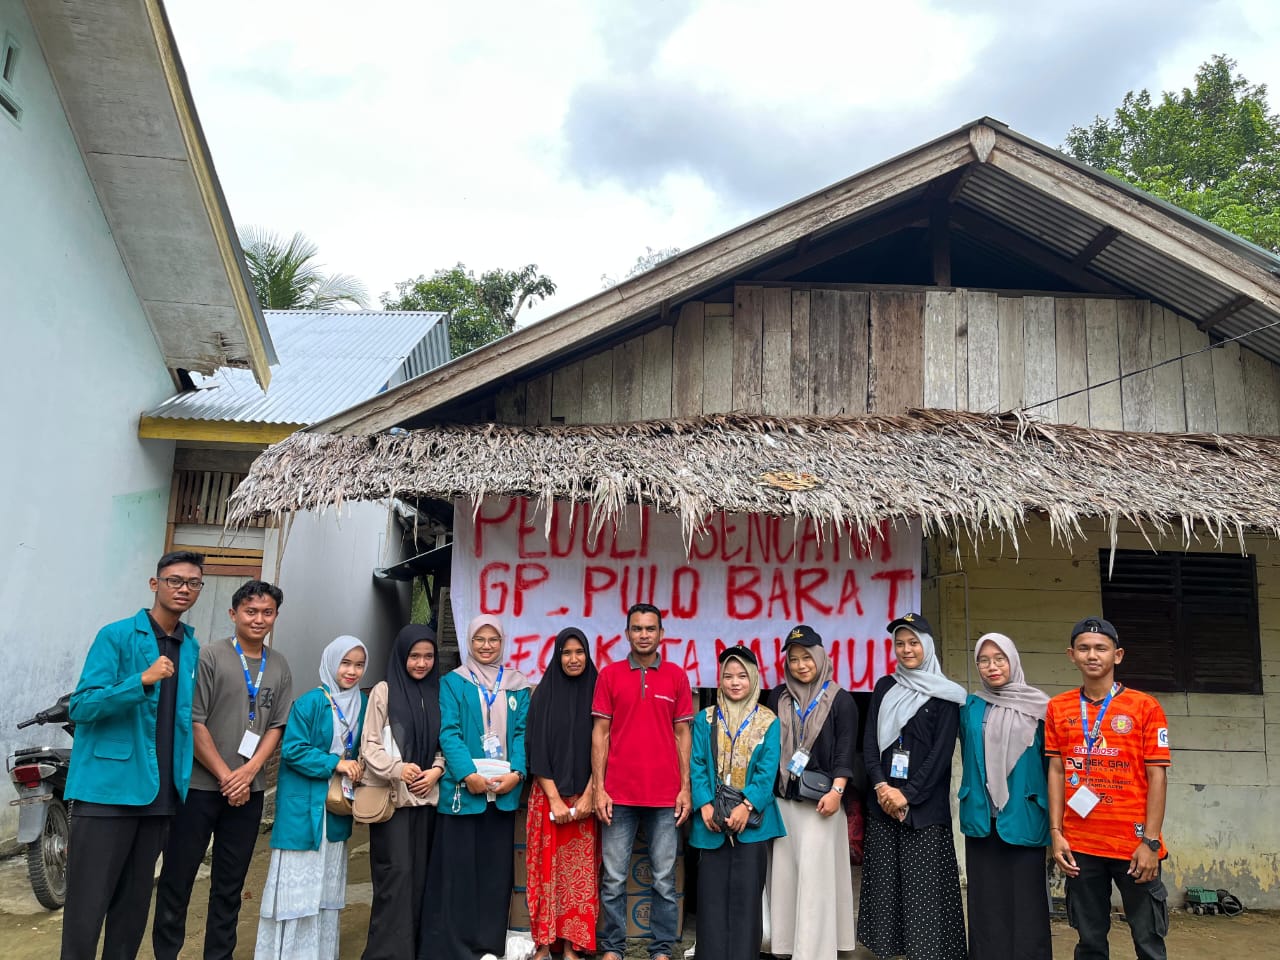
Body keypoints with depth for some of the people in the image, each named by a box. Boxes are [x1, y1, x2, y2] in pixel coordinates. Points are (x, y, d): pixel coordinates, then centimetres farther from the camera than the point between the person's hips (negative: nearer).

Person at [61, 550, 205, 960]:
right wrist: (142, 680, -26)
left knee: (135, 901, 14)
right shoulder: (116, 636, -7)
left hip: (159, 790, 5)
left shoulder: (193, 649, 9)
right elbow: (80, 707, -13)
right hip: (109, 785, -5)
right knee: (88, 903, 0)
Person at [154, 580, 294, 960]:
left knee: (230, 883, 11)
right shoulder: (210, 656, -7)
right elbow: (194, 723, -9)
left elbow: (277, 726, 6)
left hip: (249, 790, 4)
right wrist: (226, 776, -9)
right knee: (178, 876, 5)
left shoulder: (279, 666, 6)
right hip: (200, 785, -4)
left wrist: (248, 771, -8)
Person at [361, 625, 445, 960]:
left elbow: (442, 742, 12)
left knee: (419, 873, 6)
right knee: (396, 872, -7)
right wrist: (397, 769, -19)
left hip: (426, 796, 4)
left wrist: (436, 770, -6)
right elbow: (369, 744, -5)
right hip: (391, 796, -4)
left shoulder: (436, 693, 9)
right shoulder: (384, 691, -3)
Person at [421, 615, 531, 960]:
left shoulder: (517, 686, 11)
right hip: (462, 789, -3)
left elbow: (522, 733, 4)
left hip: (503, 790, 3)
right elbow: (448, 732, -7)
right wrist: (468, 774, -19)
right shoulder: (453, 682, 3)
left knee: (496, 868, 7)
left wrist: (516, 772, -12)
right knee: (456, 867, 0)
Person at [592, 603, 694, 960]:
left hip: (665, 795, 1)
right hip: (619, 793, 0)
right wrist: (599, 788, -3)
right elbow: (600, 733, 2)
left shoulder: (676, 676, 4)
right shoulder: (609, 675, 2)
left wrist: (685, 789, 1)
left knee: (664, 880, 7)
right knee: (613, 879, 6)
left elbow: (683, 734, 6)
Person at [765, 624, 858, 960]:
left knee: (815, 871, -5)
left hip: (819, 799, -3)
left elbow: (845, 749, -4)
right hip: (782, 797, 4)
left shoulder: (840, 699, 0)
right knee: (784, 869, 5)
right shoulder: (778, 697, 9)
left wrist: (836, 791, -14)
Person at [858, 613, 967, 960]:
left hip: (925, 806, -3)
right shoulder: (884, 687, 11)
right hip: (883, 802, 4)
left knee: (924, 885, -4)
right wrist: (880, 785, -8)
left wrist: (908, 795, -13)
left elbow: (942, 751, -7)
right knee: (884, 880, 6)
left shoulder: (944, 695, -1)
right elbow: (870, 740, 7)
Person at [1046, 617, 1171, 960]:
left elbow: (1156, 776, -5)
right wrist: (1056, 833, 0)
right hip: (1080, 844, 2)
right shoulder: (1058, 708, 5)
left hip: (1134, 842, -2)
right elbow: (1056, 771, 6)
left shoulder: (1145, 707, -3)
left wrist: (1150, 842, -10)